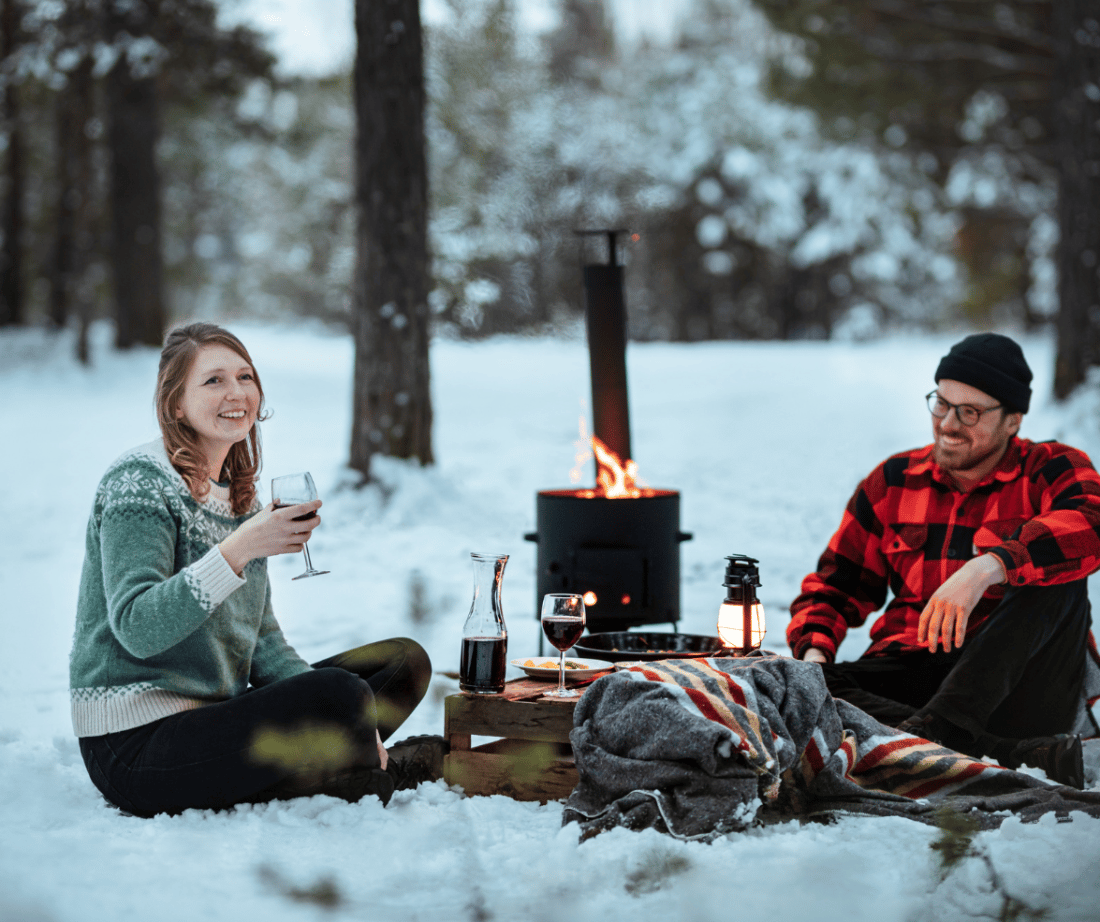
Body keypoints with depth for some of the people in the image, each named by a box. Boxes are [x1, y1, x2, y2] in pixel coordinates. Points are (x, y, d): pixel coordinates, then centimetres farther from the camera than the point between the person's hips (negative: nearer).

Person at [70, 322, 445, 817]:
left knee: (405, 660, 7)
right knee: (340, 693, -29)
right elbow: (136, 630, -24)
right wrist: (238, 550, -32)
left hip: (211, 712, 9)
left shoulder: (238, 491, 14)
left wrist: (336, 720, -2)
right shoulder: (139, 482, -12)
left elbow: (259, 636, 14)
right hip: (135, 747, -9)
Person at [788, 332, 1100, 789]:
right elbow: (833, 586, 20)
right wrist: (813, 651, -3)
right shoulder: (891, 482, 16)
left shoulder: (1052, 470, 5)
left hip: (1017, 680, -3)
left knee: (1055, 577, -27)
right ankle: (1017, 758, -40)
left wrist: (987, 568, -37)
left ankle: (935, 728, -40)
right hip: (909, 671, 3)